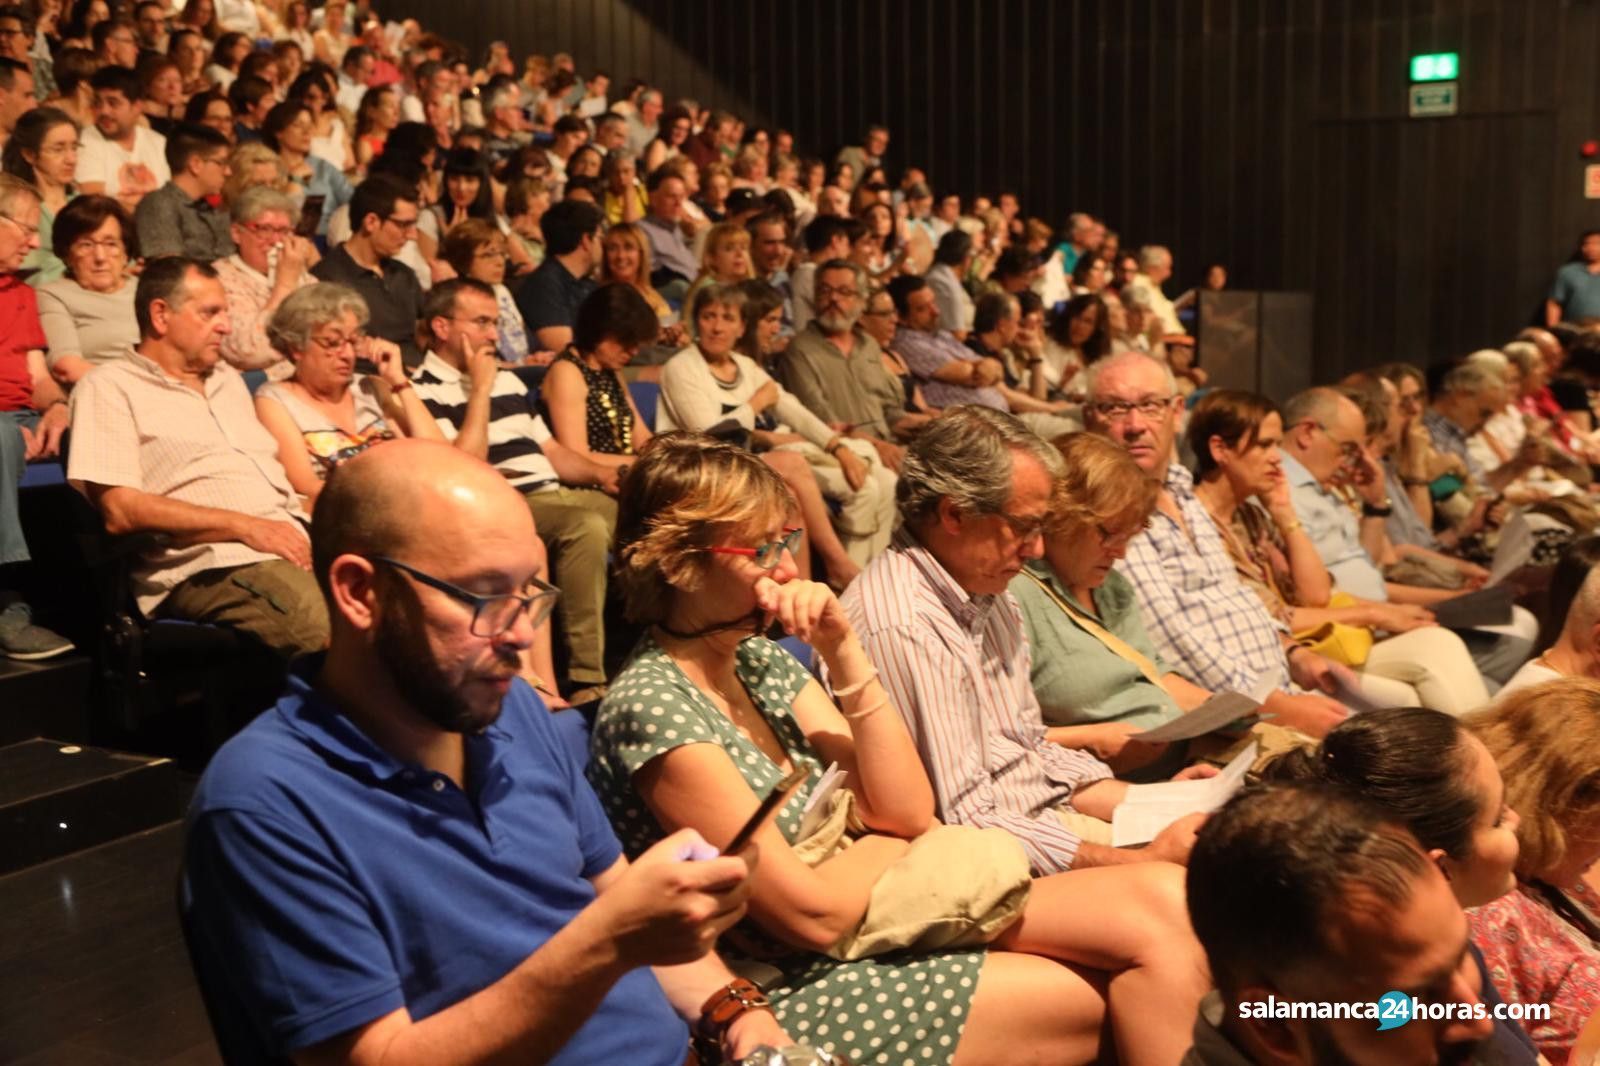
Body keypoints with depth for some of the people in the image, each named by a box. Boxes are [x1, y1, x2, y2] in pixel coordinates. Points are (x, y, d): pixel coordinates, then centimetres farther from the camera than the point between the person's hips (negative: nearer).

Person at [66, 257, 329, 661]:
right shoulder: (110, 389, 4)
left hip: (295, 540, 7)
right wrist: (246, 526, -12)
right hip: (216, 561, -7)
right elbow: (120, 510, -8)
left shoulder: (227, 379, 27)